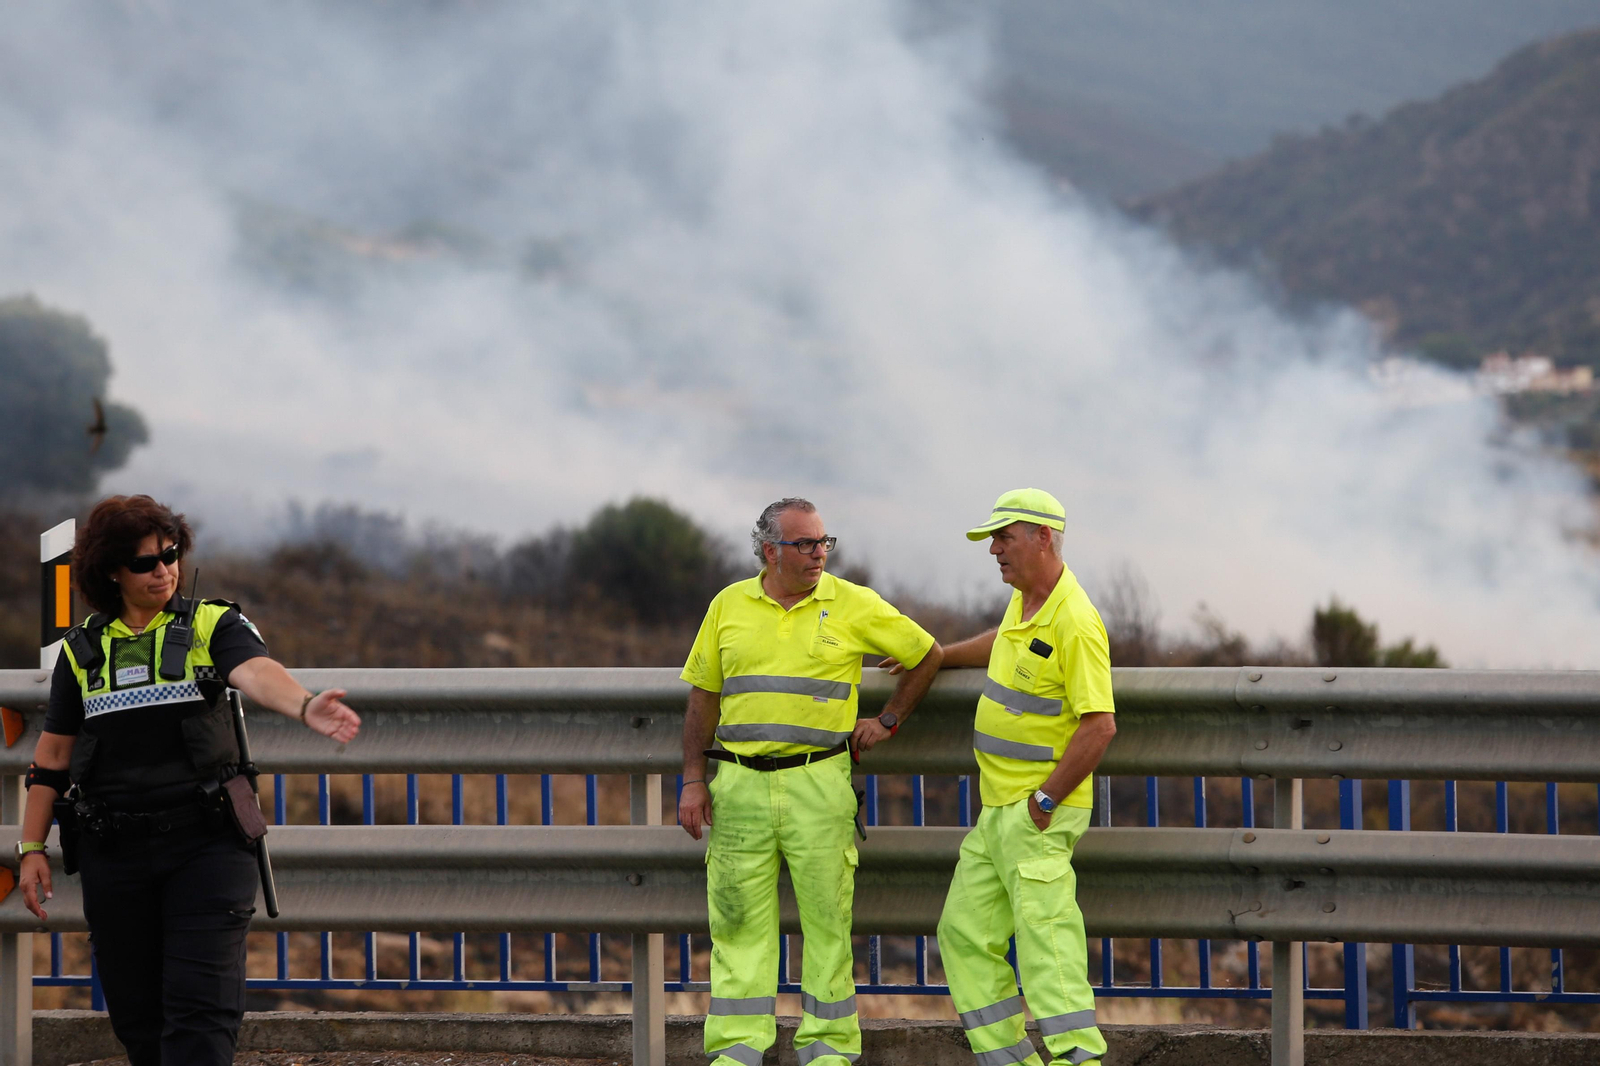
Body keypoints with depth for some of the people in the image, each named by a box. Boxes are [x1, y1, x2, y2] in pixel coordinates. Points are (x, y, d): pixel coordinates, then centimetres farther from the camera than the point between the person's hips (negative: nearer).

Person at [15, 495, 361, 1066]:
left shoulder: (213, 625, 1)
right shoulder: (83, 649, 9)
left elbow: (257, 673, -21)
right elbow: (52, 758, 14)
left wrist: (305, 706, -42)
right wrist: (31, 848, 9)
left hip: (206, 843, -3)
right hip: (113, 853, 3)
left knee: (201, 1008, -11)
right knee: (134, 1011, 8)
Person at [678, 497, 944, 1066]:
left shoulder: (852, 605, 1)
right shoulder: (729, 606, 7)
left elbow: (927, 654, 12)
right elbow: (703, 696, 11)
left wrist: (888, 720, 8)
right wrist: (693, 780, 4)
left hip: (818, 782, -2)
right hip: (739, 784, 2)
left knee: (825, 917, 0)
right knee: (739, 921, 2)